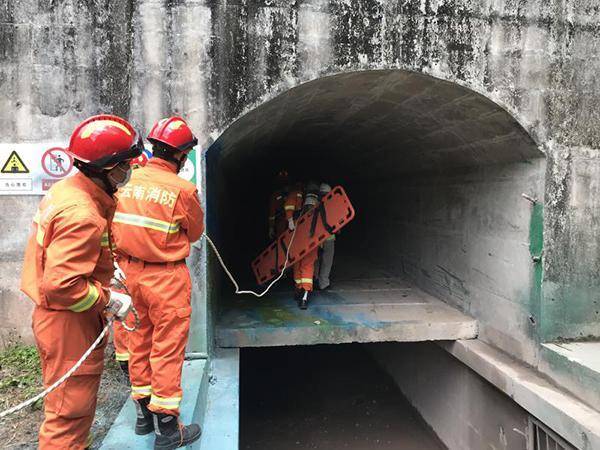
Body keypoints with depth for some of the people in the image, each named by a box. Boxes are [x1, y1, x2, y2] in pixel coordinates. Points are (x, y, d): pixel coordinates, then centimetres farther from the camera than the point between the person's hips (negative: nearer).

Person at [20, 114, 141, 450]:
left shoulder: (67, 190, 3)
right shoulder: (82, 216, -29)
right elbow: (61, 285, -30)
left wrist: (104, 271, 11)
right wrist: (109, 300, -19)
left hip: (52, 318, 10)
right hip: (70, 325, -10)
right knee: (70, 415, 6)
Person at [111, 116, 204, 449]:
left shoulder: (128, 181, -3)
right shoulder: (183, 190, -18)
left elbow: (117, 226, 5)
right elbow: (195, 233, -3)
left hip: (131, 271, 6)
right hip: (166, 277, -6)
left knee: (141, 339, 19)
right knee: (168, 347, 6)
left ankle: (143, 413, 36)